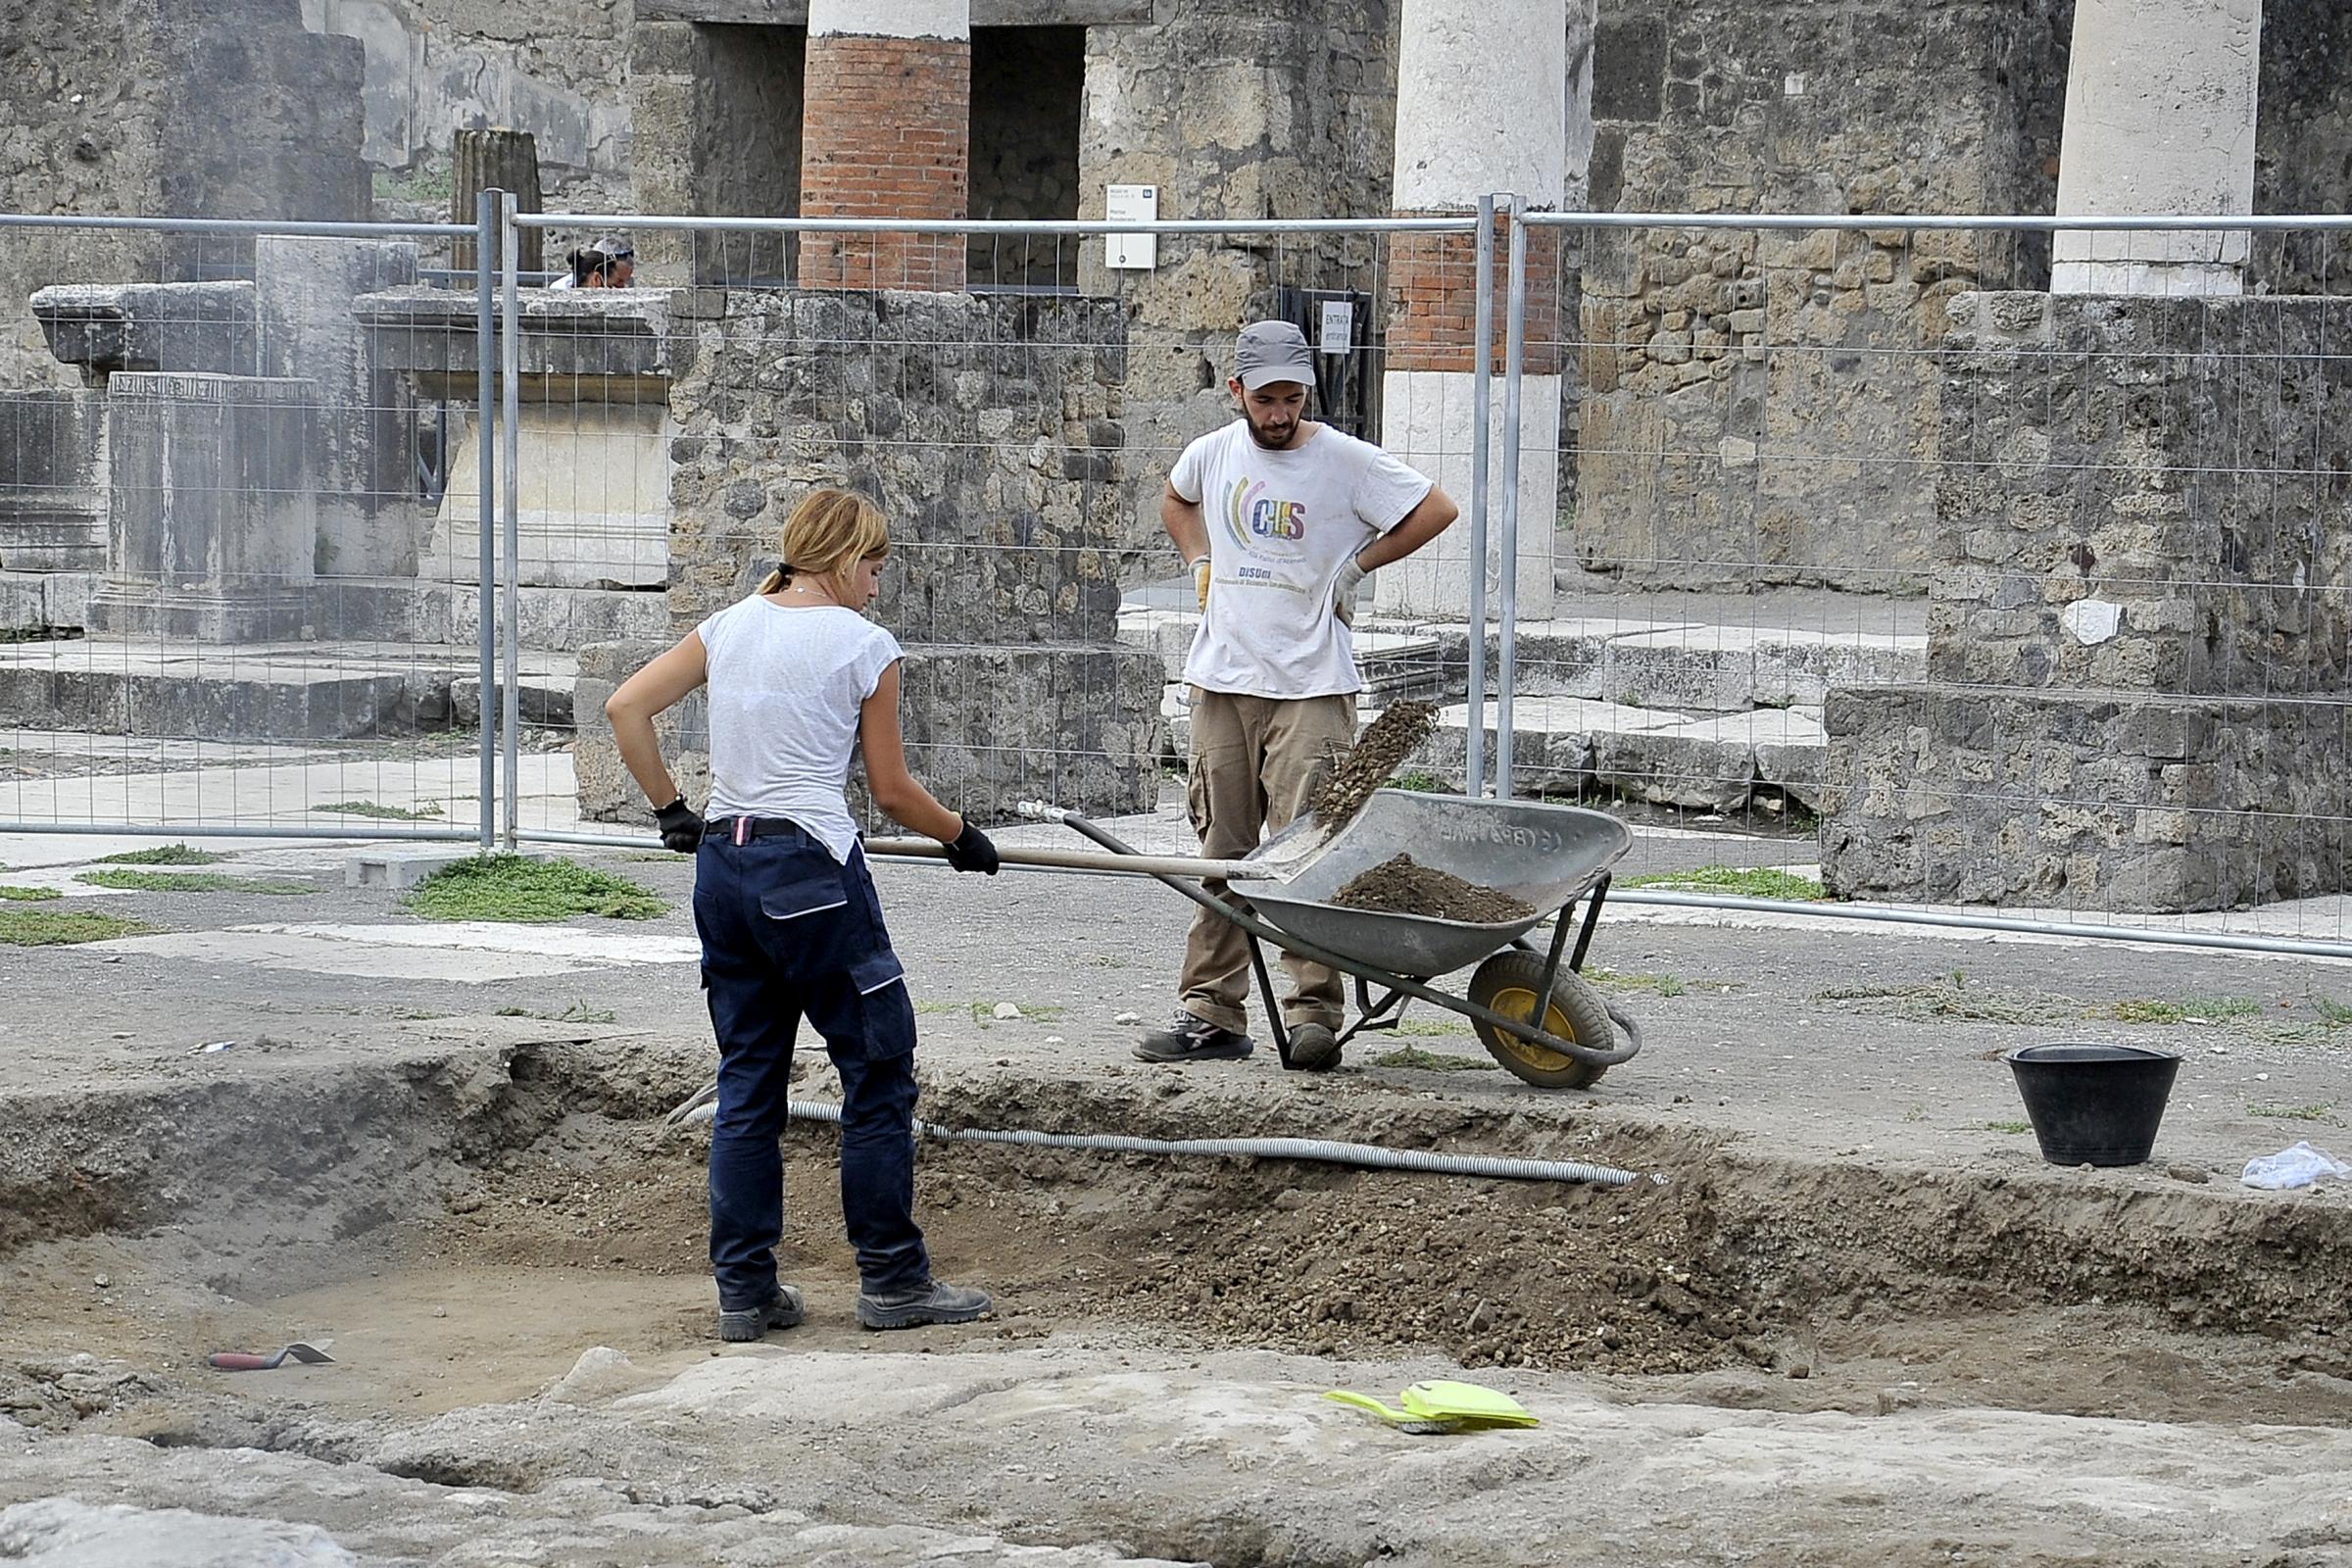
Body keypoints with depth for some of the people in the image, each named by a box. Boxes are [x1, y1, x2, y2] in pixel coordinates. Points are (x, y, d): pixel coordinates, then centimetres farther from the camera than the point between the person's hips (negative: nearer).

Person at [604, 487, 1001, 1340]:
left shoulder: (729, 627, 10)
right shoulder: (863, 645, -4)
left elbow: (626, 707, 4)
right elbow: (892, 790, 0)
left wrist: (671, 808, 12)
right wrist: (962, 837, 16)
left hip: (723, 870, 6)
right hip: (812, 869, -6)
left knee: (747, 1080, 12)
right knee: (879, 1069, 6)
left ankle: (744, 1288, 13)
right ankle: (891, 1279, 9)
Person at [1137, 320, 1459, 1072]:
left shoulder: (1345, 460, -6)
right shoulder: (1213, 454, 8)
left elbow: (1436, 509, -3)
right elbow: (1175, 501, 31)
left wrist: (1357, 564, -3)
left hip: (1313, 685, -4)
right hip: (1224, 682, 4)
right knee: (1222, 854, 7)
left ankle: (1313, 1014, -9)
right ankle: (1210, 1013, 10)